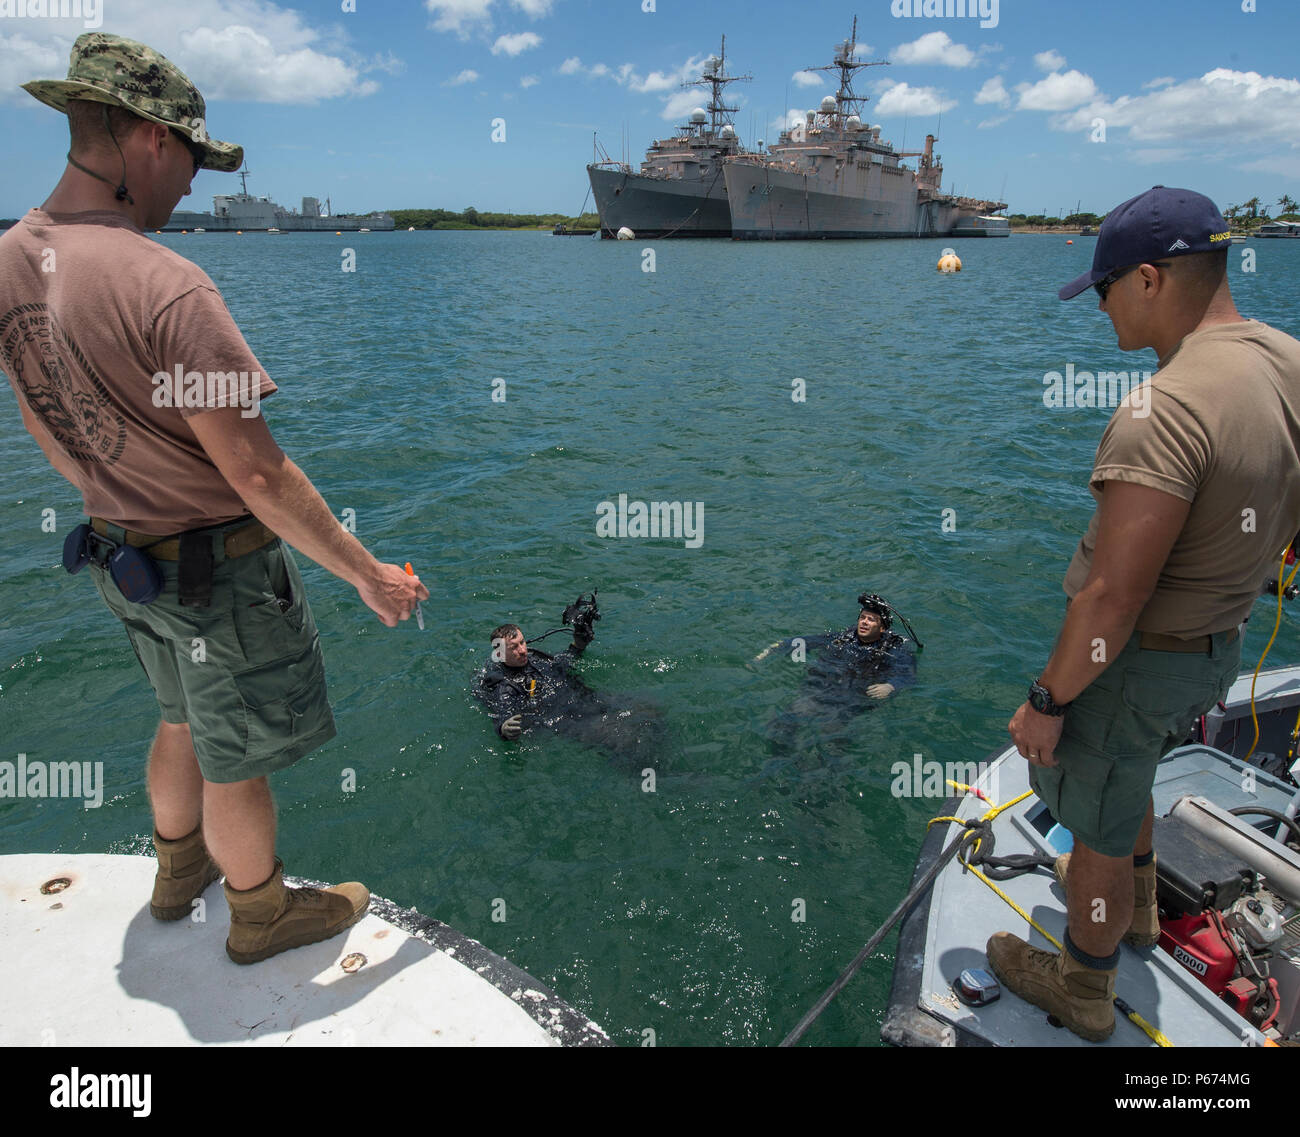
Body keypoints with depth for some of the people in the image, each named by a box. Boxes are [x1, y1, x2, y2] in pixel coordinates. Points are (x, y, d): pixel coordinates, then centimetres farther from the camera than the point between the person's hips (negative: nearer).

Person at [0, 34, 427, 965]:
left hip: (123, 554, 8)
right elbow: (256, 475, -27)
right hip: (220, 567, -8)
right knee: (237, 760, 12)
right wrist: (367, 573, -17)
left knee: (185, 721, 29)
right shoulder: (164, 286, -28)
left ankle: (180, 872, 51)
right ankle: (263, 913, 35)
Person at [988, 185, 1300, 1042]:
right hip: (1218, 647, 9)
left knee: (1099, 829, 13)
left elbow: (1113, 595, -31)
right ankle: (1136, 908, 57)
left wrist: (1048, 700, -19)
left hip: (1134, 658, -9)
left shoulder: (1167, 409, -32)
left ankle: (1083, 992, 36)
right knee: (1127, 774, 33)